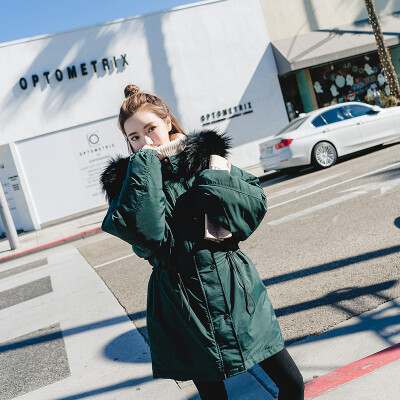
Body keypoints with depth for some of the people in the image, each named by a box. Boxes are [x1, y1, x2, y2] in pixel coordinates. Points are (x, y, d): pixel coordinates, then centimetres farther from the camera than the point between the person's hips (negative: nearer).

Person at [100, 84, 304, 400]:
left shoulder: (205, 156, 3)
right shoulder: (127, 181, -2)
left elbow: (256, 202, -5)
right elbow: (147, 233, -23)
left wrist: (205, 179, -14)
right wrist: (147, 162, -18)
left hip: (236, 289, 2)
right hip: (184, 307, -1)